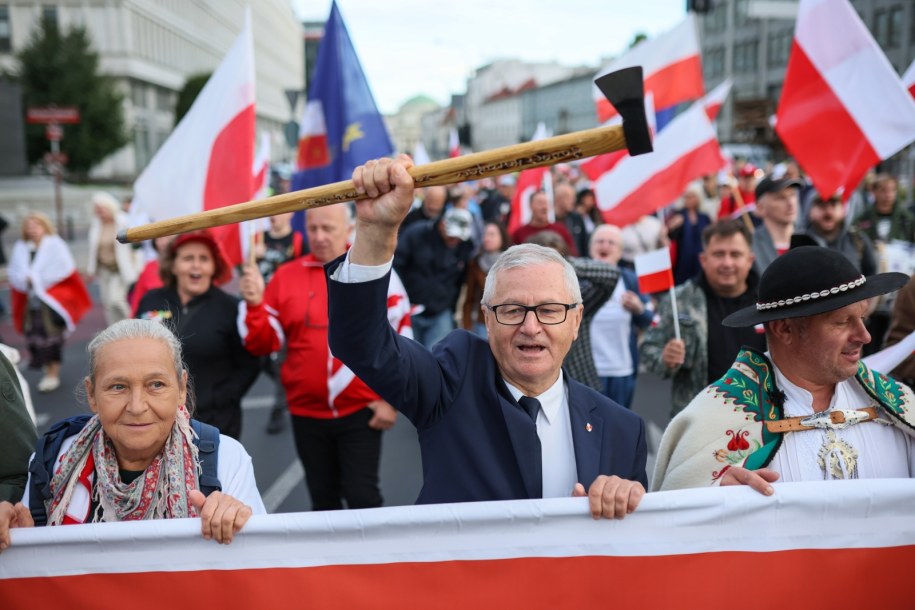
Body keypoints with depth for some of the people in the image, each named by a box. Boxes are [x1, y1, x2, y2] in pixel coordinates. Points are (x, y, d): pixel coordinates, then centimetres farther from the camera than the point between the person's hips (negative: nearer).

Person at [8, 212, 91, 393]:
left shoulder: (55, 244, -2)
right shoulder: (20, 248, 10)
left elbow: (64, 269, -10)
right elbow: (14, 272, 8)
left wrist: (38, 279, -9)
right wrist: (26, 279, -13)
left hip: (53, 298, -4)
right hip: (32, 299, 5)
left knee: (51, 334, -9)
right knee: (35, 334, 3)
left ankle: (53, 373, -4)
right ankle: (48, 370, 18)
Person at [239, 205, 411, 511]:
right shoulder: (286, 276, 3)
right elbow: (262, 344, 3)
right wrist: (256, 305, -15)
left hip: (361, 410, -3)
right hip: (307, 413, 3)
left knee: (361, 497, 0)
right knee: (323, 499, 16)